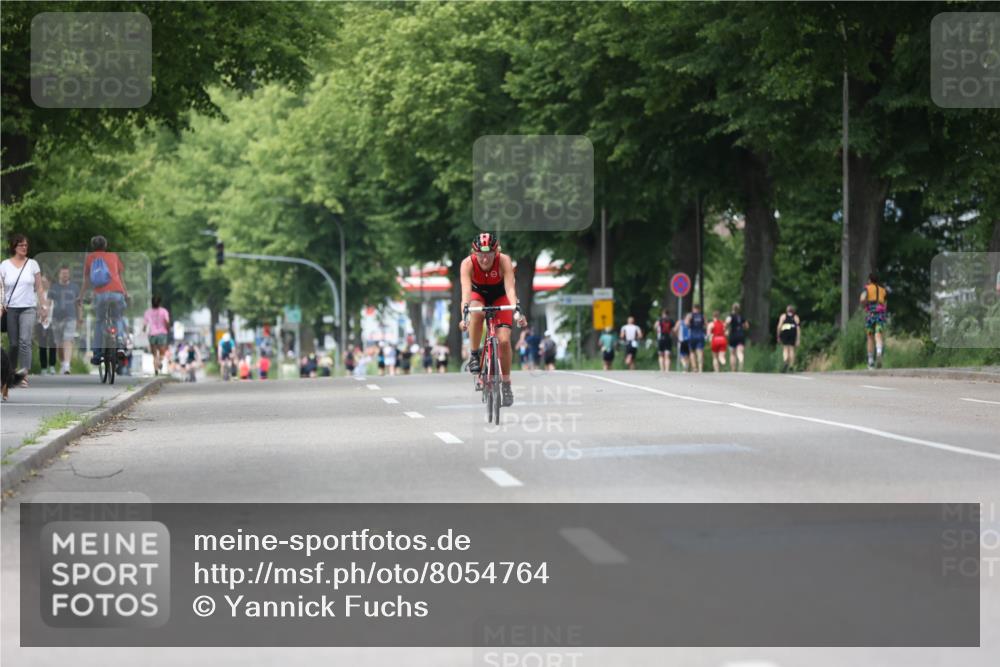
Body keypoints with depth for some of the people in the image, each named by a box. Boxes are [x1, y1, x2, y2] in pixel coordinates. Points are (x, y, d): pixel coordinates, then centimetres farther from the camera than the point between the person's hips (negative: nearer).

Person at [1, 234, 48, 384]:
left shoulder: (32, 264, 6)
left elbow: (39, 288, 9)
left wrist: (43, 306, 5)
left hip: (28, 308, -1)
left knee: (25, 340, -18)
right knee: (13, 343, 3)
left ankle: (24, 373, -25)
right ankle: (13, 372, 14)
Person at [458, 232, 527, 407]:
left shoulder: (504, 261, -31)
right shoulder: (468, 263, -31)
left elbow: (510, 288, -40)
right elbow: (466, 290, -42)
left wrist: (517, 309, -56)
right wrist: (465, 314, -57)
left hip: (500, 297, 0)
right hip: (478, 295, 0)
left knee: (504, 340, -16)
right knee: (477, 313, -37)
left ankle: (506, 384, 0)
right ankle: (474, 355, -17)